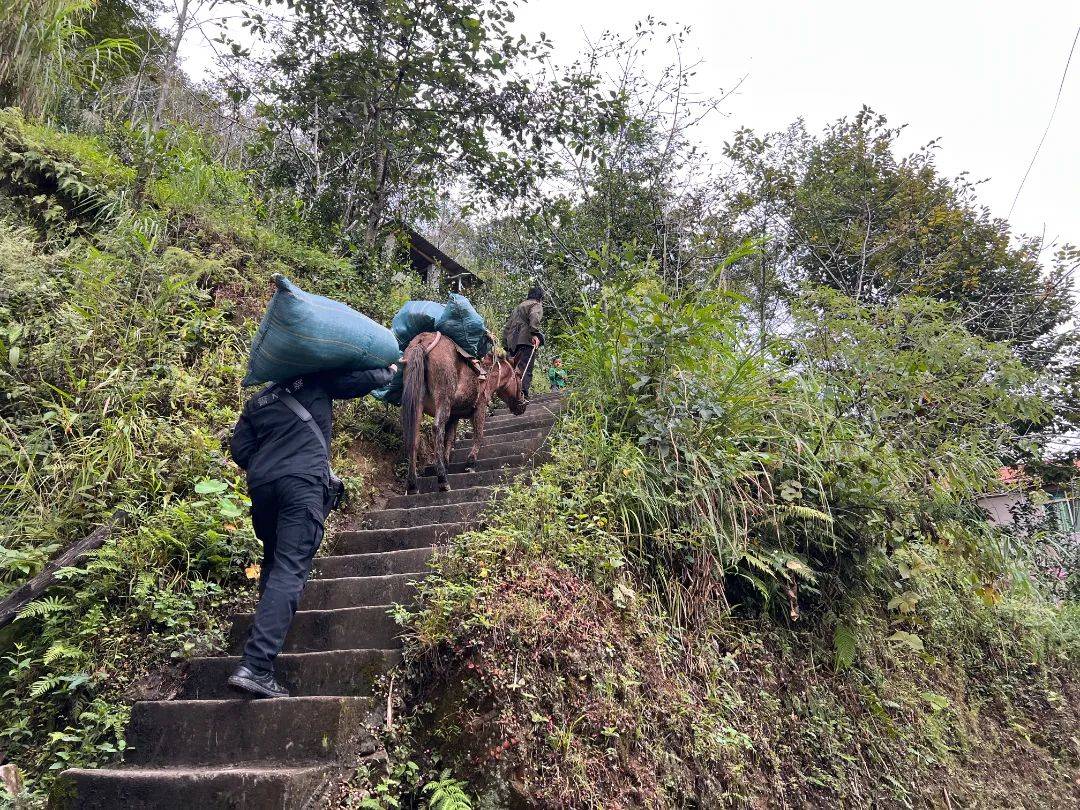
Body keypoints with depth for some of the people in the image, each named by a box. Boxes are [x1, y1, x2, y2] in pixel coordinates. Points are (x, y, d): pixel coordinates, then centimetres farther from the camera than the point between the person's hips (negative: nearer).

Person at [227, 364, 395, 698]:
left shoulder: (257, 401, 26)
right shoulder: (315, 381, 16)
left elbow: (240, 450, 19)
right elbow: (365, 379, 13)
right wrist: (388, 370, 32)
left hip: (260, 483, 5)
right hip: (303, 481, -5)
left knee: (273, 563, 25)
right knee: (290, 571, -11)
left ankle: (267, 630, 26)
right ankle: (255, 667, -19)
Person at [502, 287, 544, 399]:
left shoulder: (517, 307, 33)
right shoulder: (536, 305, 9)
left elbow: (507, 328, 30)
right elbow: (534, 317, -15)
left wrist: (506, 347, 28)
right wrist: (535, 334, -23)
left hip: (512, 343, 7)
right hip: (526, 340, -7)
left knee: (516, 370, 10)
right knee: (525, 371, -13)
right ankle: (522, 395, -25)